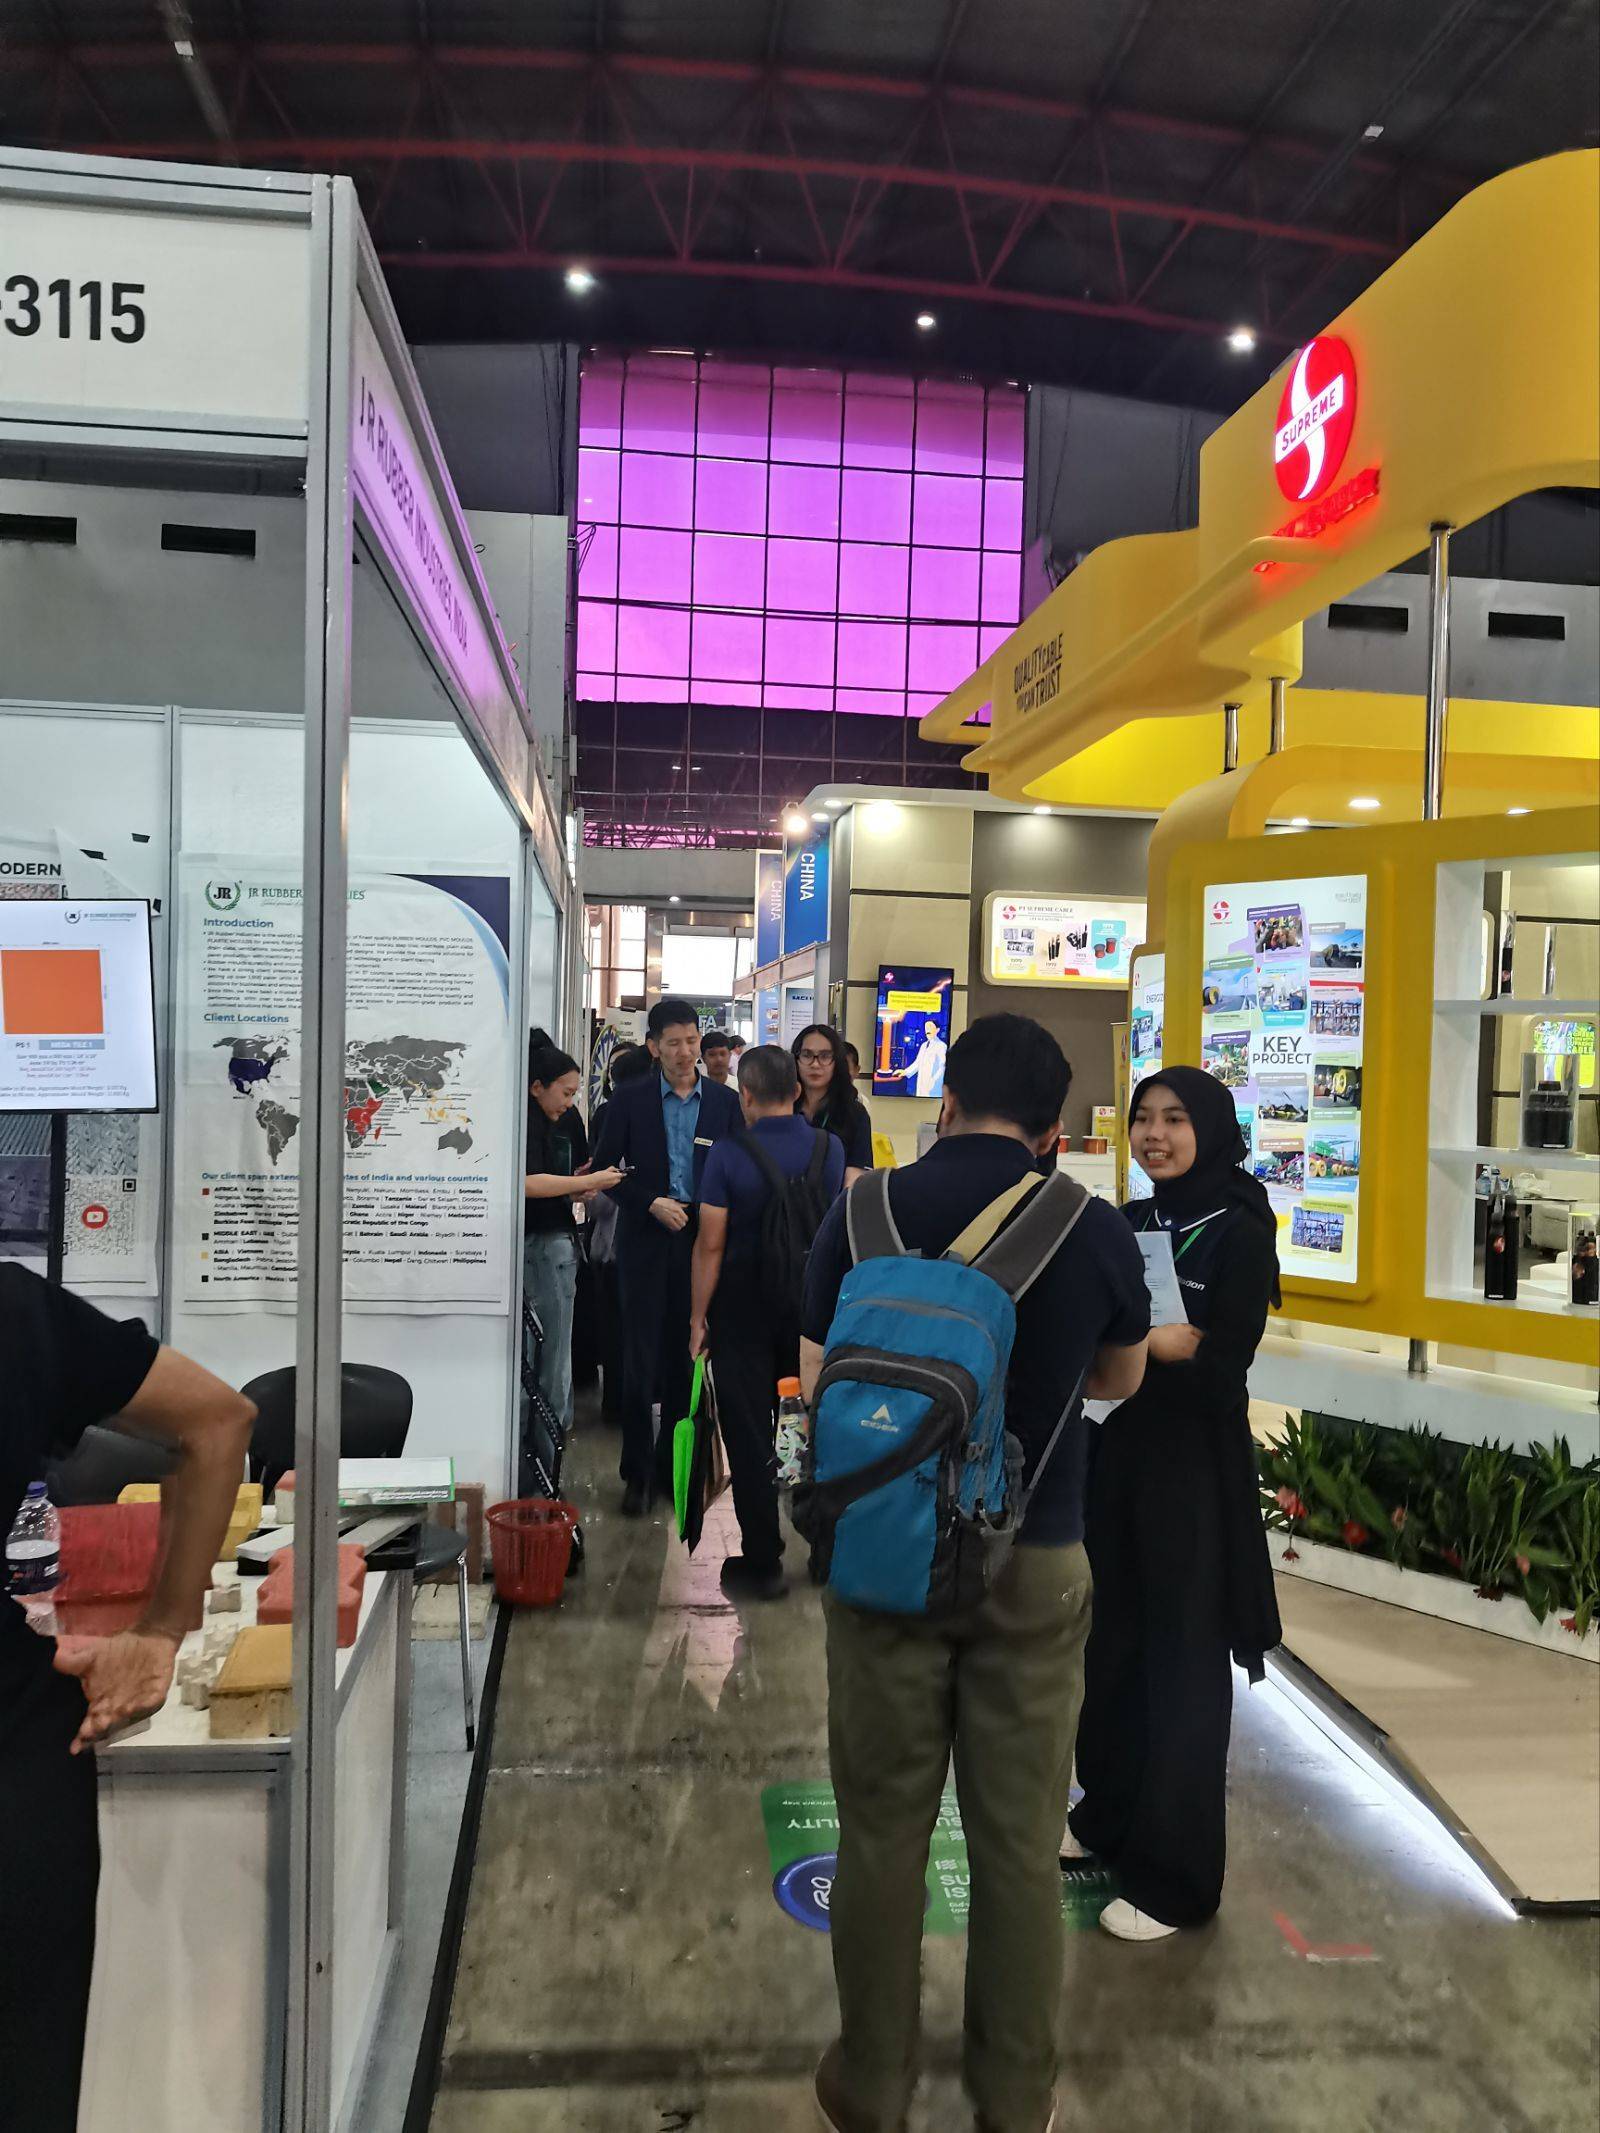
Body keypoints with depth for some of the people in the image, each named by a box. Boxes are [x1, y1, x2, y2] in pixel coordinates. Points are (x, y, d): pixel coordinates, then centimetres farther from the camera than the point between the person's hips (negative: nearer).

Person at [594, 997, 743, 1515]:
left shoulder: (724, 1102, 5)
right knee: (641, 1359, 1)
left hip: (702, 1239, 2)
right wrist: (651, 1204, -11)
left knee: (687, 1357, 8)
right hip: (646, 1240, -1)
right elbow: (605, 1168, 0)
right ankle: (638, 1473, 12)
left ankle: (673, 1465, 21)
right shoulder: (630, 1099, 1)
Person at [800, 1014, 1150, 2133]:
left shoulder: (864, 1213, -9)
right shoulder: (1096, 1228, -7)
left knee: (882, 1828, 14)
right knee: (1020, 1839, 14)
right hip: (1036, 1564, 0)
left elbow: (821, 1388, -1)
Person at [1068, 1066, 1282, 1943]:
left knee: (1181, 1667, 5)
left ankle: (1175, 1876, 21)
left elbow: (1220, 1368, -17)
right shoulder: (1128, 1223, 8)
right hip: (1114, 1453, 6)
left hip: (1194, 1469, -6)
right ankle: (1111, 1819, 38)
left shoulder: (1239, 1233, -10)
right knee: (1112, 1647, 17)